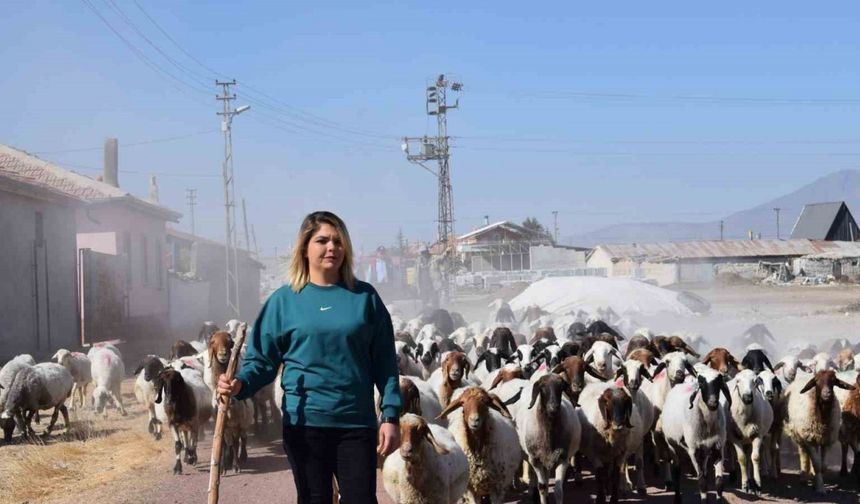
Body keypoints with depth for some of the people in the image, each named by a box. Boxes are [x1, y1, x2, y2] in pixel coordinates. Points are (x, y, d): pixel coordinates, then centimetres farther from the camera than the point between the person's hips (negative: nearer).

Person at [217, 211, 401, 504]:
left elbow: (384, 363, 4)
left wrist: (391, 416, -3)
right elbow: (262, 359, 3)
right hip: (305, 423, 0)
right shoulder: (284, 300, 3)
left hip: (357, 423, 0)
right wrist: (241, 384, -17)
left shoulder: (364, 297, 4)